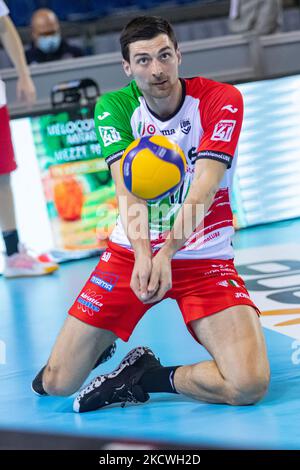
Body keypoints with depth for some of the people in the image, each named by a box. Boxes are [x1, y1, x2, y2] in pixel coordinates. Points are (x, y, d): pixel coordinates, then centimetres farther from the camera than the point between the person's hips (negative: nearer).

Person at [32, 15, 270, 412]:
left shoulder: (220, 100, -10)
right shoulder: (113, 107, -4)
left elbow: (204, 185, -22)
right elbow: (128, 186, -19)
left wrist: (166, 253, -37)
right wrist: (142, 254, -37)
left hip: (204, 257, -2)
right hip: (131, 252, 2)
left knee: (249, 385, -25)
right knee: (56, 384, 0)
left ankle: (152, 377, 2)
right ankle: (103, 341, 34)